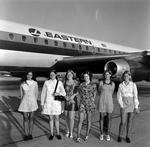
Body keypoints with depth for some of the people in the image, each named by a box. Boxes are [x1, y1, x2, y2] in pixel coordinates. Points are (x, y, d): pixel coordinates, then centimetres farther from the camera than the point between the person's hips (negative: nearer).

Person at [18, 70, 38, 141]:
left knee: (31, 118, 9)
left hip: (32, 102, 0)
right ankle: (26, 135, 14)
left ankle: (30, 134, 20)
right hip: (25, 102, 0)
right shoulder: (22, 84, -1)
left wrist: (34, 102, 4)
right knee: (25, 118, 4)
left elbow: (36, 94, 3)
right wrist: (24, 102, 5)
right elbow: (21, 94, 6)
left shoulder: (35, 83, -3)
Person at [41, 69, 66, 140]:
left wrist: (58, 93, -25)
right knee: (51, 118, 9)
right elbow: (43, 93, 4)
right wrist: (42, 103, 2)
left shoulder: (59, 83, -1)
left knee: (57, 118, 8)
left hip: (57, 103, 0)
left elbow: (64, 93, -4)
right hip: (48, 102, 0)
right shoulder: (46, 82, 0)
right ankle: (51, 134, 23)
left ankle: (58, 133, 25)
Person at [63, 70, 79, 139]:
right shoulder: (65, 82, 4)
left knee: (71, 118, -3)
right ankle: (68, 131, 27)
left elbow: (78, 91, 0)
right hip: (65, 101, 3)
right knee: (66, 117, 9)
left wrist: (73, 95, -14)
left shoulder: (75, 82, -2)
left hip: (73, 101, -2)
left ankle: (71, 132, 14)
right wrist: (65, 96, -9)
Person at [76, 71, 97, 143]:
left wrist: (93, 104, 3)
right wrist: (83, 101, 7)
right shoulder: (81, 85, 2)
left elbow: (94, 95, 4)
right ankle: (78, 137, 3)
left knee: (89, 120, 10)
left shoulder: (93, 85, -2)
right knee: (80, 120, -3)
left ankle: (87, 135, 25)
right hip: (82, 104, 1)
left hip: (90, 104, -1)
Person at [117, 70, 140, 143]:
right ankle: (119, 136, 19)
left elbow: (135, 96, -3)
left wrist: (136, 107, -7)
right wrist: (121, 106, -10)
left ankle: (128, 136, 24)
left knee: (130, 121, 9)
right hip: (124, 104, 0)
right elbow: (119, 96, -2)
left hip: (132, 104, 1)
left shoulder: (133, 85, -2)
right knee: (123, 122, -3)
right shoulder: (120, 85, 0)